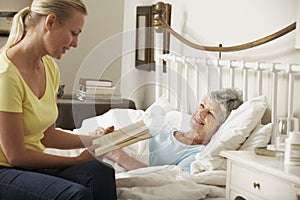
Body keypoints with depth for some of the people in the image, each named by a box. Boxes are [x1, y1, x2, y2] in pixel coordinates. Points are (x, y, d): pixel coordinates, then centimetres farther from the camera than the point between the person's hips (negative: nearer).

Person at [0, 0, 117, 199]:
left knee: (101, 172, -23)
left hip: (33, 164, 7)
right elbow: (17, 155, -16)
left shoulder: (50, 68, 7)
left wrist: (93, 140, 3)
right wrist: (77, 160, -10)